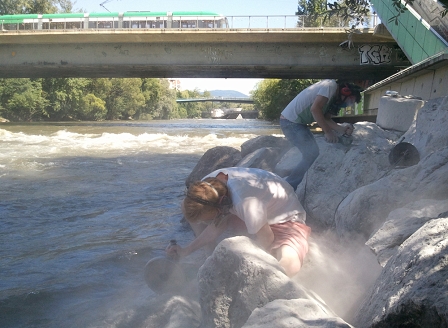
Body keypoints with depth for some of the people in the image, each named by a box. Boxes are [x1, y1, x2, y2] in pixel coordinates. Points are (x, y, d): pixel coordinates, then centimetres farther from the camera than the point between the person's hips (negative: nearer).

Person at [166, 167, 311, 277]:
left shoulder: (245, 201, -42)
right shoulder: (207, 184, -20)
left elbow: (266, 242, -27)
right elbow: (217, 226, -5)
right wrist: (187, 250, -7)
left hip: (285, 220, -6)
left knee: (289, 266, -41)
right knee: (186, 206, -7)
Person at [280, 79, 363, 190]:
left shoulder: (333, 97, 14)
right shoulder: (330, 86, -16)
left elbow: (326, 119, 7)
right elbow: (315, 108, -27)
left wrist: (341, 129, -8)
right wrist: (328, 131, -22)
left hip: (298, 122, 10)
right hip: (290, 121, -10)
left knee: (313, 154, 14)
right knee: (312, 155, -11)